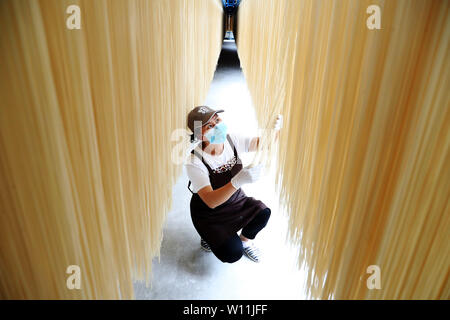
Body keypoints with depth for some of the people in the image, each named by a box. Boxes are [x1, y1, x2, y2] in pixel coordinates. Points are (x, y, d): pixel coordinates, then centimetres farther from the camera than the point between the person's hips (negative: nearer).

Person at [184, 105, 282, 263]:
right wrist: (238, 181, -54)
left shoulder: (231, 140, -15)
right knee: (232, 254, -17)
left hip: (236, 200, 5)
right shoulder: (194, 162, -30)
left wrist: (274, 129, -32)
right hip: (209, 213, -4)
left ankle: (245, 240, 11)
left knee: (262, 213, -23)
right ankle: (209, 236, 17)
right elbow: (211, 201, -37)